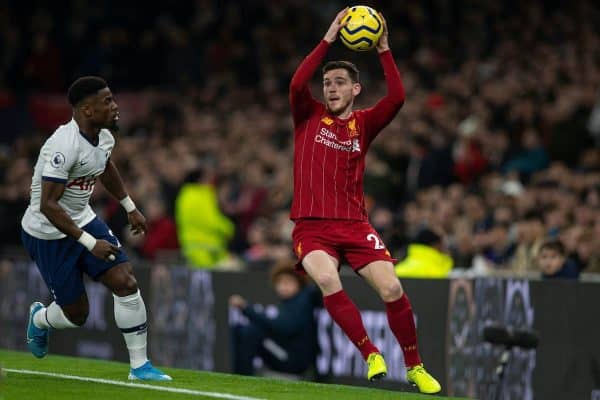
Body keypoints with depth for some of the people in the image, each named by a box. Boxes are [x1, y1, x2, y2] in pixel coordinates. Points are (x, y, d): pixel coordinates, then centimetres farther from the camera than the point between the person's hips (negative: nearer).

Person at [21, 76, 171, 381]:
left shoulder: (104, 137, -2)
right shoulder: (65, 145, -30)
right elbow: (48, 205, -30)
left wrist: (130, 207, 27)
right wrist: (90, 243, -30)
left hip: (84, 221, 8)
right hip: (49, 234, -7)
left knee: (126, 283, -8)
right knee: (76, 314, 2)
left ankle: (139, 366, 1)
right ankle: (40, 318, 38)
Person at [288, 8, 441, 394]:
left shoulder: (363, 124, 9)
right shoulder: (308, 117, 7)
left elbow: (397, 98, -8)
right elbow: (297, 84, -13)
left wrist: (384, 50, -12)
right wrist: (328, 40, -14)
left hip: (354, 224, 1)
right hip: (312, 227, -1)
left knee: (392, 289, -12)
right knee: (327, 280, -31)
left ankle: (415, 366, 8)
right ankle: (371, 355, -21)